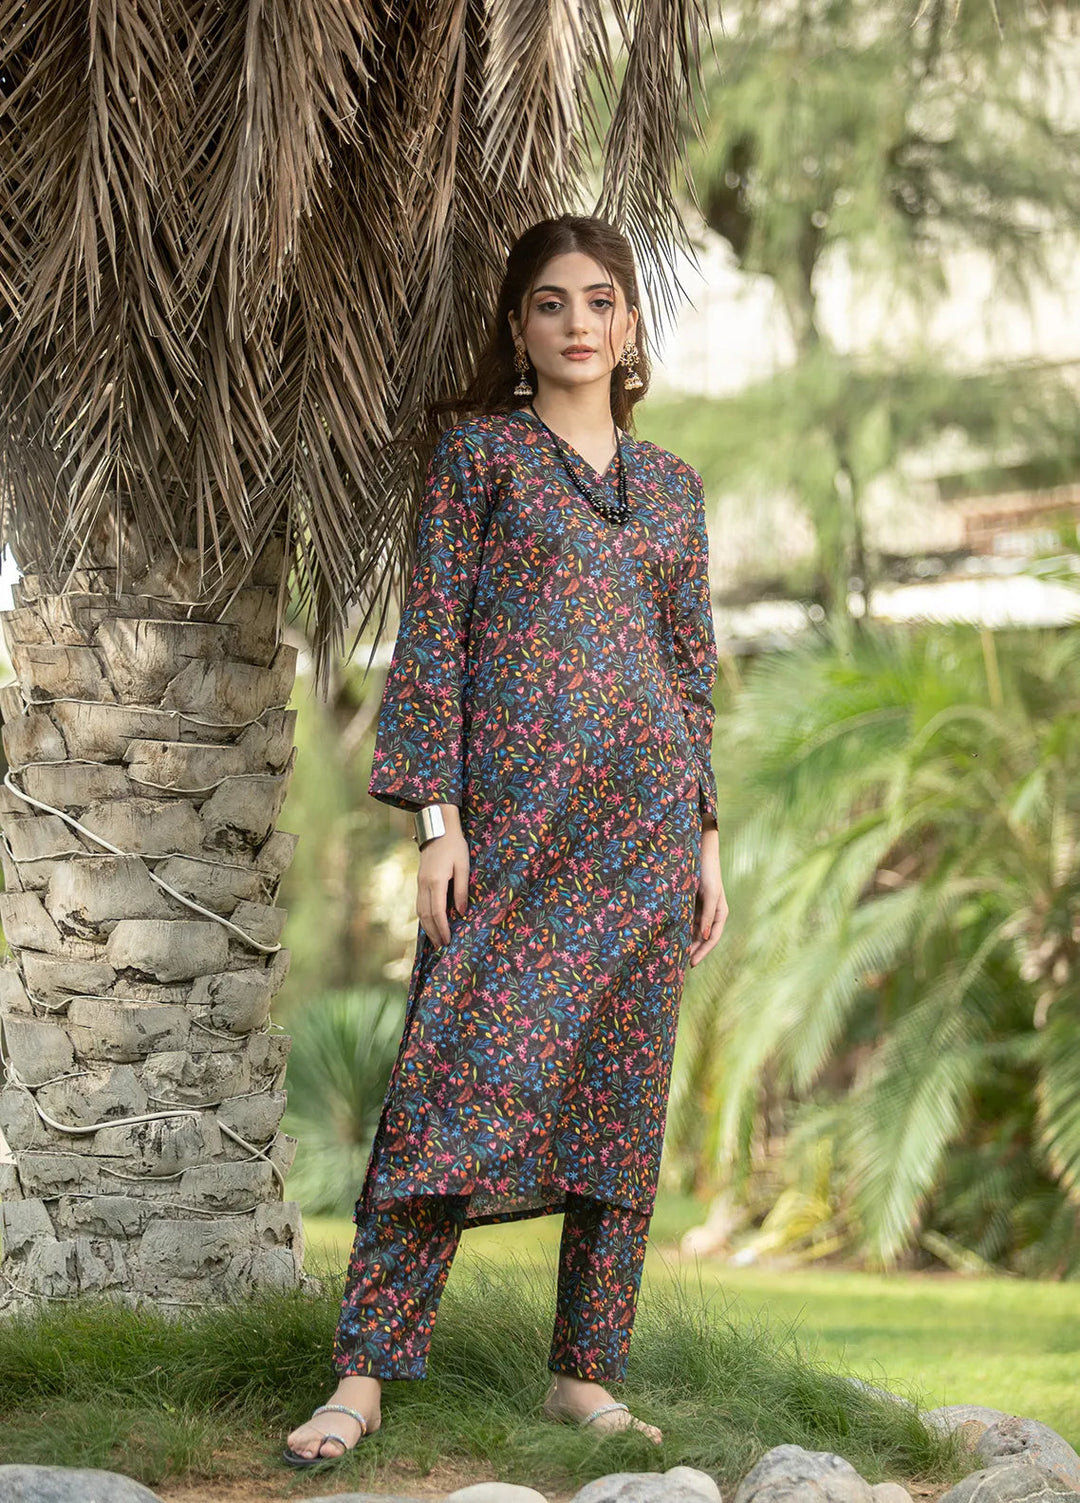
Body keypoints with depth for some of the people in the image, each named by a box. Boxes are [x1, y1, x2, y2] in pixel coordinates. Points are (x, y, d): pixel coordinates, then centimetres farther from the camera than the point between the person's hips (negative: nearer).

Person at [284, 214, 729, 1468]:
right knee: (454, 1079, -10)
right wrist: (437, 816, -9)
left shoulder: (669, 483, 16)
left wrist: (705, 835, 11)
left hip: (644, 815, 4)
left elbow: (693, 665, 18)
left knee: (622, 1092, 3)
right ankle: (364, 1372, -8)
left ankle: (586, 1374, 10)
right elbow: (432, 636, 0)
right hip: (514, 809, -4)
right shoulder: (479, 453, 5)